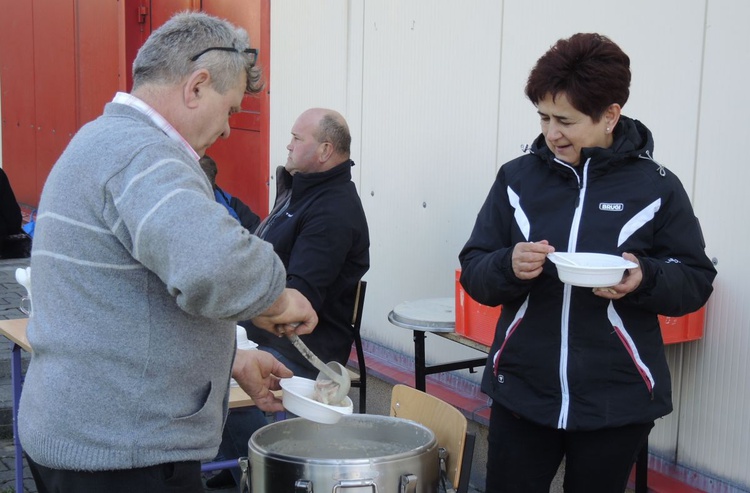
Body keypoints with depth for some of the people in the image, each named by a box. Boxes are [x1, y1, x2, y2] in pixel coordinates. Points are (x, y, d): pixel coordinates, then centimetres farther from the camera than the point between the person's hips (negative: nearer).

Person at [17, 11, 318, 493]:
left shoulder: (100, 140, 15)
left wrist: (232, 360, 21)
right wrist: (274, 300, -18)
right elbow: (211, 265, -39)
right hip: (121, 452, -10)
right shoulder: (141, 154, -20)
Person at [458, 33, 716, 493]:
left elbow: (696, 282, 0)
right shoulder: (517, 177, 0)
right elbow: (473, 273, 1)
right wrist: (508, 267, -21)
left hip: (616, 403, -1)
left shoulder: (656, 187, -5)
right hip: (521, 392, 1)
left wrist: (645, 278, -20)